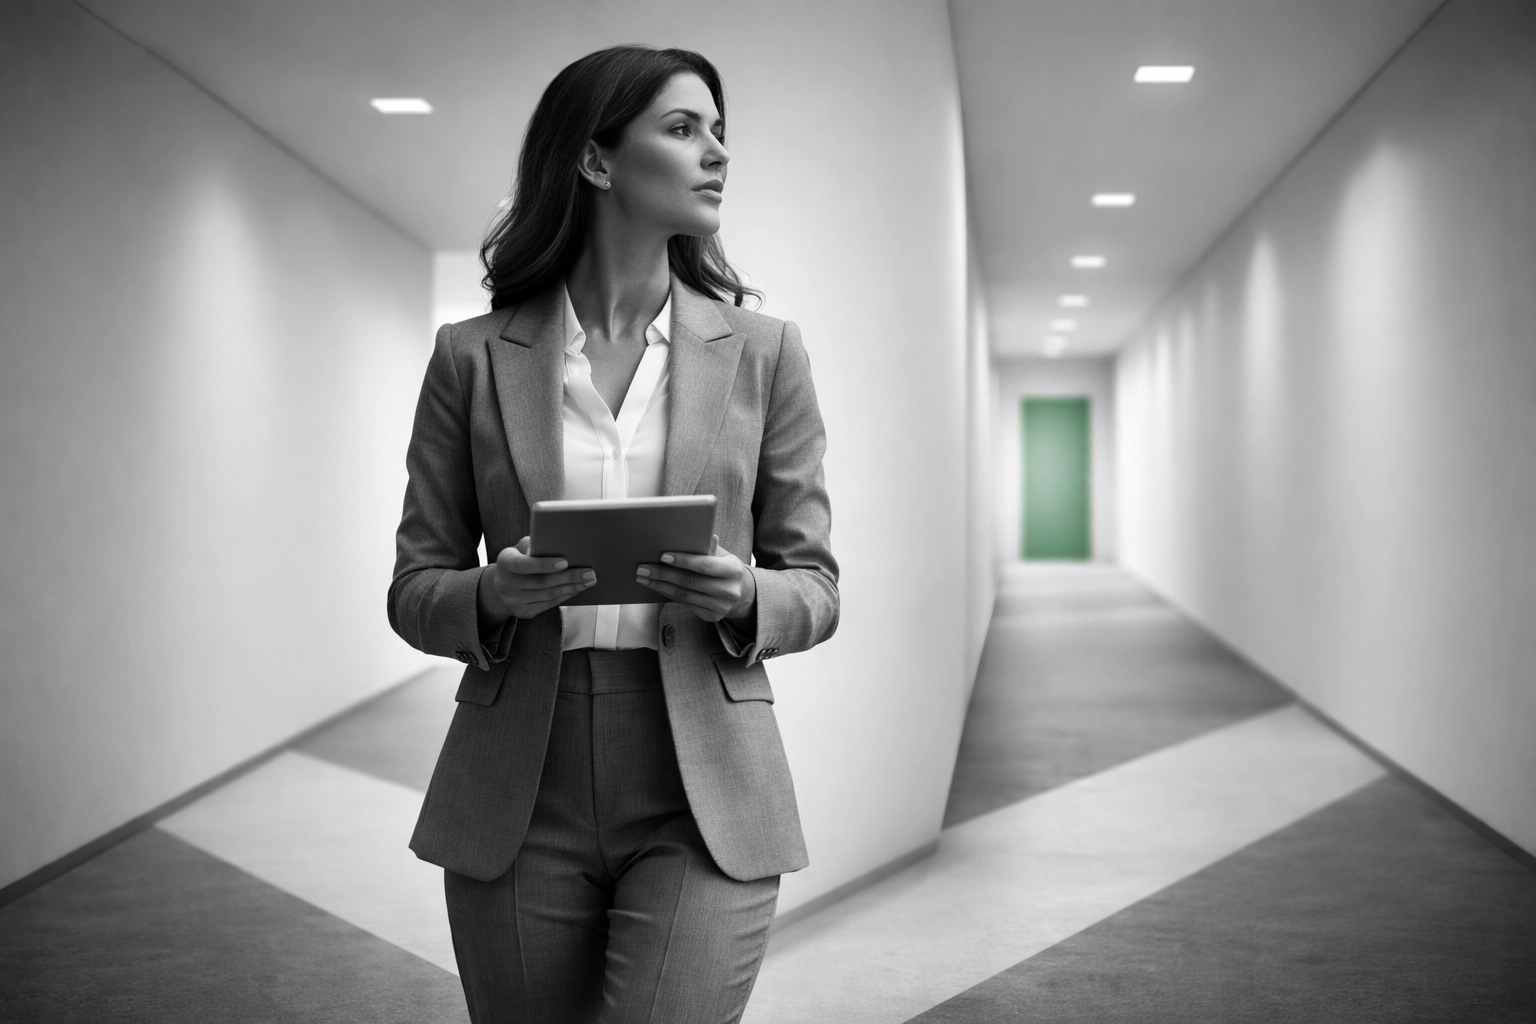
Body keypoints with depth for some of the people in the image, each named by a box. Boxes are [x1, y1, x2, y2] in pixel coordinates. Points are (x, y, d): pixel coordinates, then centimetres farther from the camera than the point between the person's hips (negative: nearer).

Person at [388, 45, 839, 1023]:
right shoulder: (474, 357, 4)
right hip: (517, 804, 1)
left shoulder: (762, 351, 5)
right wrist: (492, 596, -15)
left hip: (706, 802, 0)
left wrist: (744, 601, -14)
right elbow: (415, 585, 7)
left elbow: (817, 585, 8)